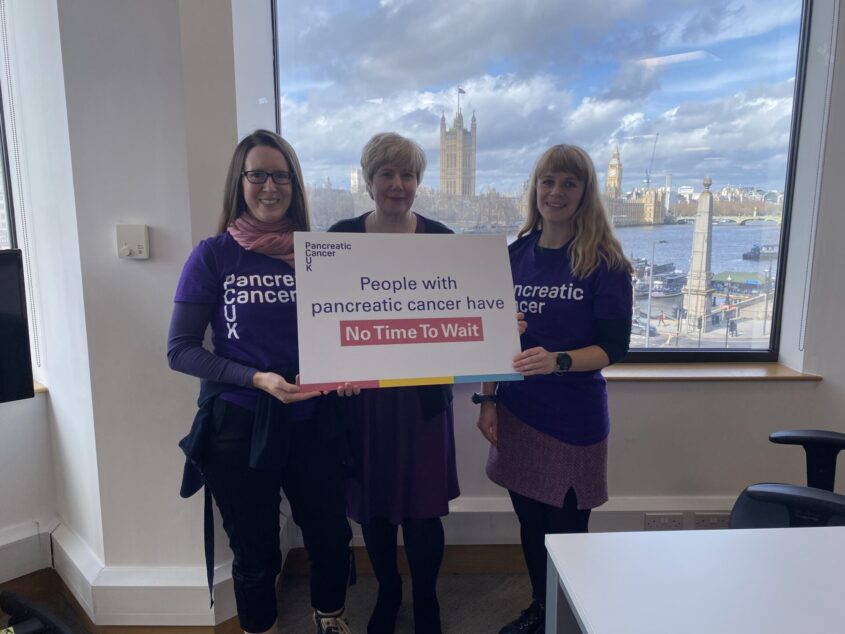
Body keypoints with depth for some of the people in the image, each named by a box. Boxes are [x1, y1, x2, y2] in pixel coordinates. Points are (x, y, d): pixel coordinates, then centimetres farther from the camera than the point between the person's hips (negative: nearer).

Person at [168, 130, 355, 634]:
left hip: (313, 420, 3)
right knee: (256, 552, 15)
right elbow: (180, 350, -8)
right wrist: (257, 379, -19)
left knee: (332, 536, 15)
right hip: (238, 425, -2)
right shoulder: (213, 256, -7)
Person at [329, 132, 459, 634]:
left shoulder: (440, 238, 0)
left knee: (423, 507, 4)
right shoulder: (342, 236, 0)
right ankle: (387, 591, 39)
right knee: (372, 503, 13)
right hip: (361, 392, 1)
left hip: (423, 391, 0)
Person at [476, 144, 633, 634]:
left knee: (567, 529, 7)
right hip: (518, 410, 4)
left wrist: (556, 362, -28)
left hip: (574, 416, -4)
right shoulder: (516, 254, 3)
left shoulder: (605, 262, -10)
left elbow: (614, 347, -11)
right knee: (530, 520, 16)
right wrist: (488, 398, 2)